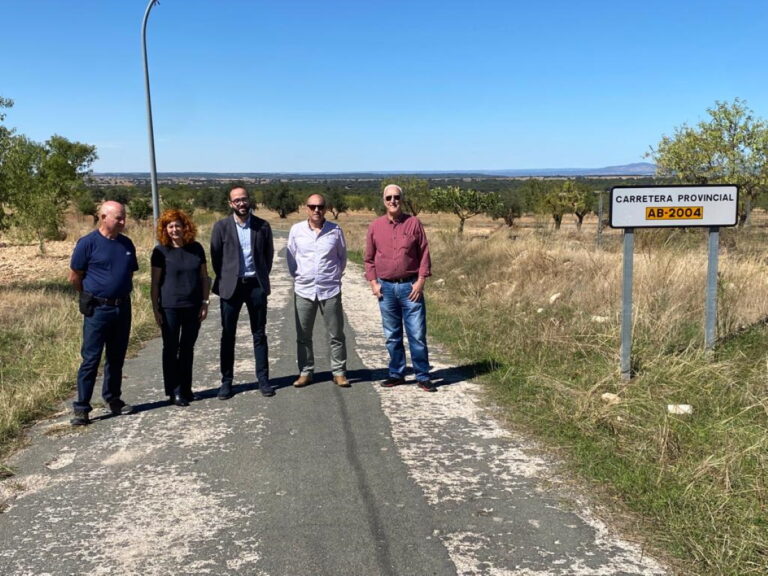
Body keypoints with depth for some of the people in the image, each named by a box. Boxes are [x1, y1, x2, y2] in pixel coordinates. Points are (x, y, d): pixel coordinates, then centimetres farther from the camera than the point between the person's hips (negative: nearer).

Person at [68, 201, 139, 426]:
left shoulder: (127, 244, 7)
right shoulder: (88, 243, -9)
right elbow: (74, 277, -3)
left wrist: (121, 292, 14)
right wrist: (92, 295, 8)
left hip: (122, 308, 5)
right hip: (97, 310, -5)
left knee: (116, 358, 13)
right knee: (91, 359, -3)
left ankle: (113, 399, 26)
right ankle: (81, 408, 4)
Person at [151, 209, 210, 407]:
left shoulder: (196, 248, 4)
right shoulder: (161, 251, -4)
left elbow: (204, 277, 8)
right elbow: (155, 283, -3)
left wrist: (205, 302, 2)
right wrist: (155, 309, -6)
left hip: (193, 307, 3)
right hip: (170, 308, -3)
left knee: (188, 348, 11)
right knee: (171, 349, 2)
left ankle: (186, 389, 22)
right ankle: (174, 392, 9)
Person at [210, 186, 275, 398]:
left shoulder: (262, 226, 2)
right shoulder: (221, 226, -1)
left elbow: (269, 253, 10)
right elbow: (215, 256, 4)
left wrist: (263, 276, 7)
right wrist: (224, 279, 5)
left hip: (256, 285, 1)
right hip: (231, 286, -1)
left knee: (259, 334, 7)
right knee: (228, 335, 5)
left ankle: (263, 379, 15)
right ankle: (226, 381, 13)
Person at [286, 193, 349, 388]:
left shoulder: (335, 231, -1)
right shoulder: (296, 230, 0)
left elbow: (342, 256, 10)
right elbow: (290, 256, 9)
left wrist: (335, 275, 8)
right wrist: (298, 276, 6)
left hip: (330, 290, -1)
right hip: (303, 290, 1)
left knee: (336, 334, 4)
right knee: (303, 335, 8)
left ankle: (339, 372, 14)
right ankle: (306, 372, 19)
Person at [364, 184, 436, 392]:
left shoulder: (414, 223, 0)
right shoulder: (375, 226, 5)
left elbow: (424, 254, 0)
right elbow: (368, 258, 10)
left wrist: (421, 281, -7)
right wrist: (373, 282, 1)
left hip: (410, 286, -2)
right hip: (386, 287, 2)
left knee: (417, 334, -1)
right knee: (392, 335, 10)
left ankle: (423, 377, 9)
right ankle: (396, 374, 21)